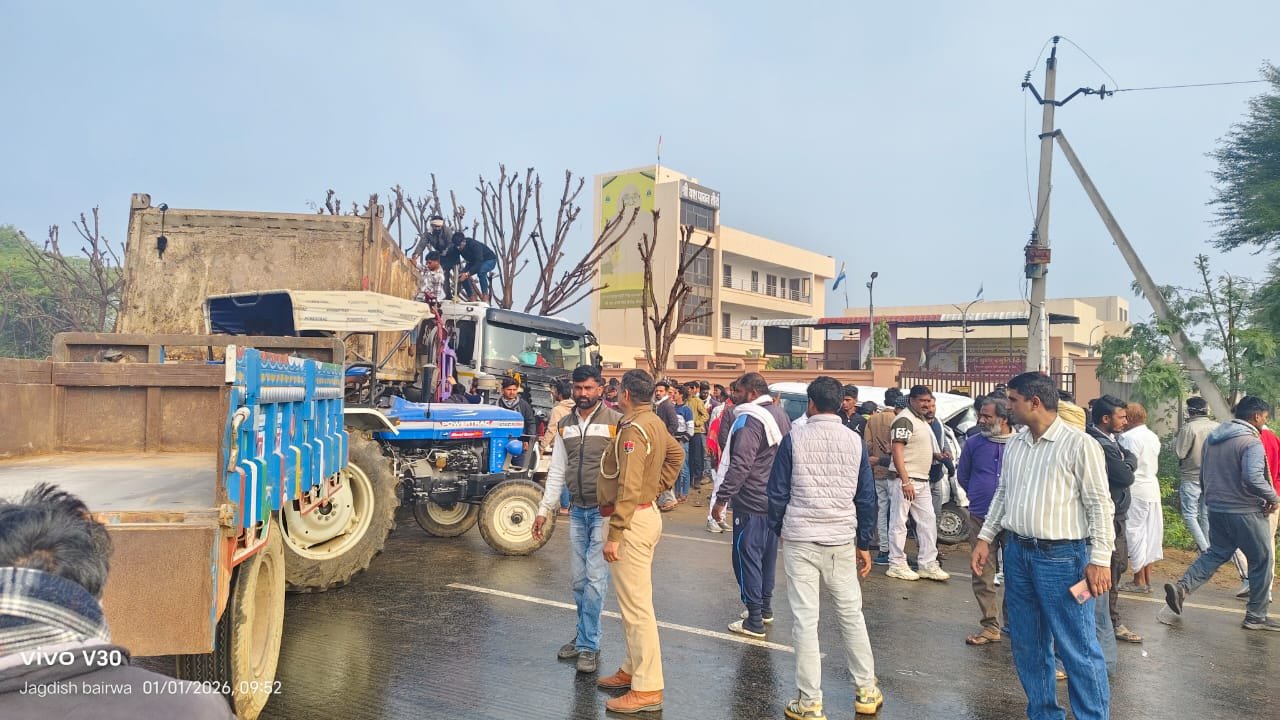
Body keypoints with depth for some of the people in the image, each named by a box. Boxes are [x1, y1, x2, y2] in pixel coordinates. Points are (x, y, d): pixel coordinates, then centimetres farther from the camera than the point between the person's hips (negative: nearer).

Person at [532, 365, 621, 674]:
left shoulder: (616, 422, -9)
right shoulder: (564, 425, 8)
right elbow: (557, 472, 13)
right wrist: (543, 509, 10)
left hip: (605, 511, -5)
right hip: (577, 511, 6)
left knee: (595, 579, -5)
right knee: (579, 579, 12)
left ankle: (588, 645, 7)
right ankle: (586, 636, 28)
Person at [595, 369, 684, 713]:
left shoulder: (634, 429, -20)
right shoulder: (655, 423, 10)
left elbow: (628, 488, -25)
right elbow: (676, 455, 26)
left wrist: (614, 535, -23)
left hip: (634, 520, -10)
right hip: (647, 513, 10)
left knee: (636, 606, -4)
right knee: (635, 601, 19)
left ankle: (647, 689, 3)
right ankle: (632, 669, 32)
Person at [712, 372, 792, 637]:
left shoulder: (749, 421, -19)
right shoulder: (780, 414, 9)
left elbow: (739, 466, -24)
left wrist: (721, 499, -18)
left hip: (751, 504, -9)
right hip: (776, 500, 9)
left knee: (746, 556, -1)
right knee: (767, 554, 18)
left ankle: (754, 621, 2)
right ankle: (765, 607, 31)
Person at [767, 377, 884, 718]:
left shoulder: (794, 439, -5)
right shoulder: (855, 440, 2)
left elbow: (778, 491, -2)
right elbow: (867, 497, 6)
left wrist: (777, 529, 13)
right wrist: (864, 544, 14)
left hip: (799, 539, -2)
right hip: (842, 540, 3)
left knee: (805, 620, 3)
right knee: (851, 615, 16)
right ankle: (866, 692, 27)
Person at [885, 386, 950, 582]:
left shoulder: (923, 420, 17)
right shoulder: (904, 420, -12)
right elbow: (897, 450, -19)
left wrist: (939, 455, 9)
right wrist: (906, 481, -23)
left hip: (922, 480, 10)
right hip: (906, 480, -10)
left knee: (928, 521, 11)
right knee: (899, 523, -2)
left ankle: (927, 564, 18)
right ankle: (897, 565, 6)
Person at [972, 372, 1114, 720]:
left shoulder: (1079, 444, -10)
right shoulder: (1015, 443, 9)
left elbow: (1099, 505, -10)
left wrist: (1100, 560, -14)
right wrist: (985, 538, 14)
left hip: (1062, 557, -7)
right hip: (1017, 552, 7)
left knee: (1077, 648, -1)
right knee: (1027, 644, 15)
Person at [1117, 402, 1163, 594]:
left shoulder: (1129, 437, -15)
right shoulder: (1153, 436, 13)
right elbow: (1154, 465, 16)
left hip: (1136, 490, -9)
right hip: (1152, 487, 9)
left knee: (1134, 533, -2)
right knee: (1149, 533, 12)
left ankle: (1139, 581, 3)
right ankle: (1147, 578, 18)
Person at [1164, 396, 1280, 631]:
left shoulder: (1212, 438, 9)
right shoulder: (1251, 442, -16)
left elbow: (1203, 475, 17)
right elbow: (1253, 478, -29)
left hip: (1216, 509, 7)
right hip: (1245, 512, -7)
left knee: (1216, 553, 17)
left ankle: (1181, 587, -2)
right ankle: (1256, 616, 16)